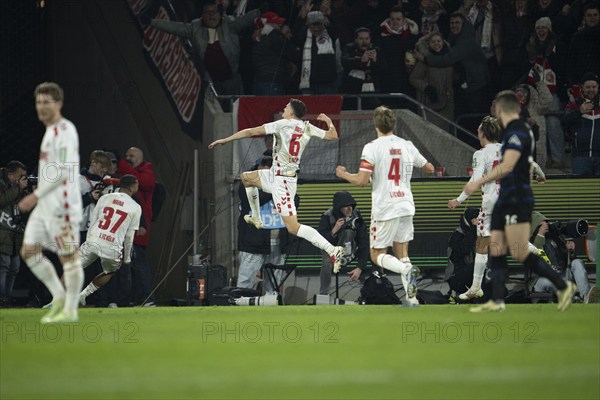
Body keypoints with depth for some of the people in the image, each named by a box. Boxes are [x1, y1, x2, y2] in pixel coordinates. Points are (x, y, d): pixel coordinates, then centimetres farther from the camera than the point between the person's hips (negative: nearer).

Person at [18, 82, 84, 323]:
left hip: (62, 204, -10)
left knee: (68, 256, -4)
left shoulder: (64, 131, -13)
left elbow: (64, 171, -21)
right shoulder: (51, 131, 18)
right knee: (29, 251, 8)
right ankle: (59, 297, 15)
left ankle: (70, 310, 1)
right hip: (45, 205, 10)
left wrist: (36, 195, -21)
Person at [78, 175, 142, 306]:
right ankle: (83, 295, 17)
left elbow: (92, 222, 11)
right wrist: (127, 257, 19)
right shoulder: (135, 208, 4)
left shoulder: (105, 198, 9)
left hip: (93, 241, 1)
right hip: (112, 248, -1)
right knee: (109, 272, 27)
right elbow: (129, 236, 8)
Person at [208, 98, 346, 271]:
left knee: (293, 228, -13)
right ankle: (256, 218, 43)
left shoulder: (283, 124, -16)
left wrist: (225, 140, -9)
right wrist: (329, 121, 26)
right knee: (246, 177, 28)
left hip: (282, 181, -9)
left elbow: (251, 132, -16)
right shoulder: (307, 127, 1)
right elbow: (333, 136, 4)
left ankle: (333, 250, -23)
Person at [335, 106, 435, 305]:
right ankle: (411, 297, 0)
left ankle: (407, 269, -23)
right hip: (406, 206, 5)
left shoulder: (372, 147, -10)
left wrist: (343, 174, 4)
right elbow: (429, 169, 20)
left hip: (384, 209, -5)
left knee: (377, 255, 7)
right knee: (401, 253, 13)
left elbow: (361, 180, -16)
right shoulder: (407, 146, 6)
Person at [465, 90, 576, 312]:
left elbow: (507, 167, -25)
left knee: (520, 253, -11)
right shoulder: (514, 131, 15)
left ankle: (563, 286, -2)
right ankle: (497, 301, 2)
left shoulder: (517, 132, -16)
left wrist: (478, 183, -24)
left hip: (517, 200, -10)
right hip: (506, 200, 10)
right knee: (496, 250, 4)